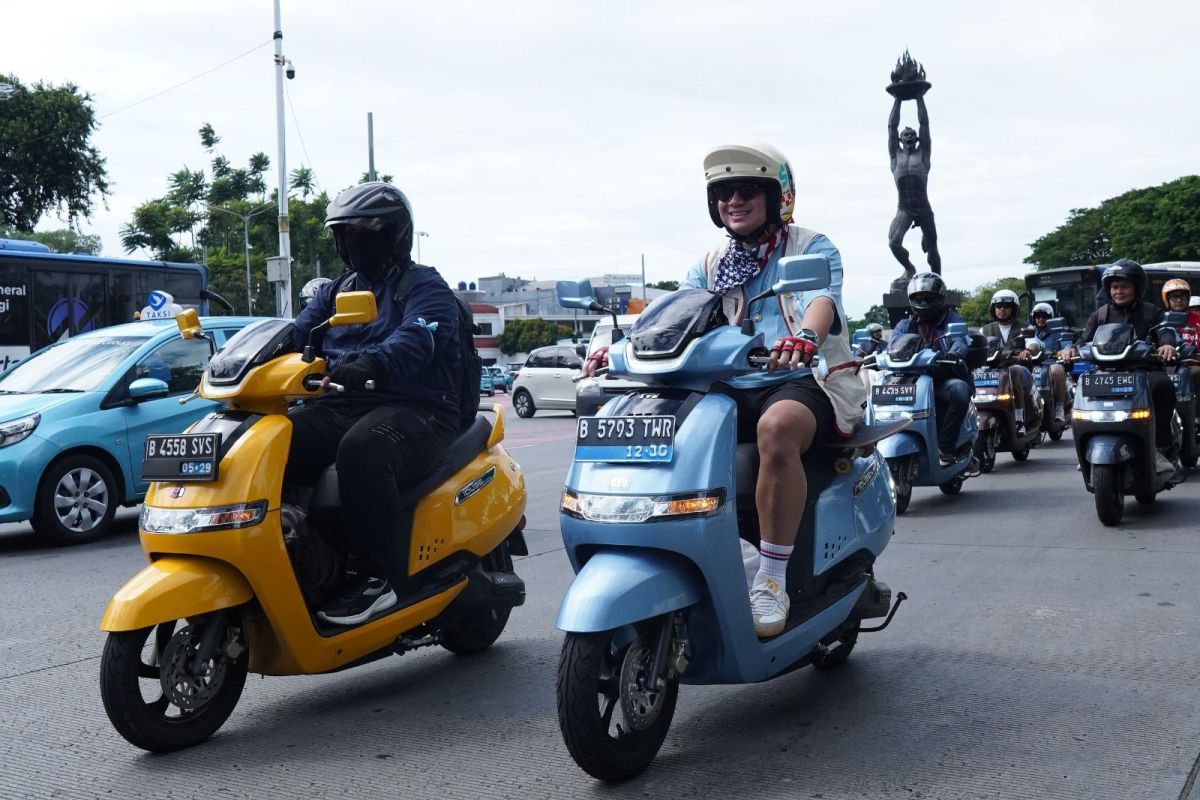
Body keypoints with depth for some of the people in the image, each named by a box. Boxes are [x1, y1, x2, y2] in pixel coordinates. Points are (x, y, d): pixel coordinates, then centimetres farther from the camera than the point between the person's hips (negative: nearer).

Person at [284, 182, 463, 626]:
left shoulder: (426, 288, 2)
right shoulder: (335, 292, 26)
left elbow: (414, 340, -19)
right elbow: (296, 334, 12)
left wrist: (367, 365, -40)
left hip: (414, 411, -6)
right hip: (338, 407, 6)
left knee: (362, 449, -39)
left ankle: (373, 577, -30)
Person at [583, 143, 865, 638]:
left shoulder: (812, 249, 4)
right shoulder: (709, 266, 18)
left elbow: (821, 301, -18)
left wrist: (804, 338, -42)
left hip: (808, 381, -5)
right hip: (735, 390, 5)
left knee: (778, 427, -40)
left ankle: (771, 580, -31)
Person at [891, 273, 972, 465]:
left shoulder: (952, 319, 10)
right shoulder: (905, 325, 19)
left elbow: (961, 341, -11)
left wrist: (953, 354, -37)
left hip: (946, 380, -3)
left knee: (960, 390, -36)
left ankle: (945, 448, -31)